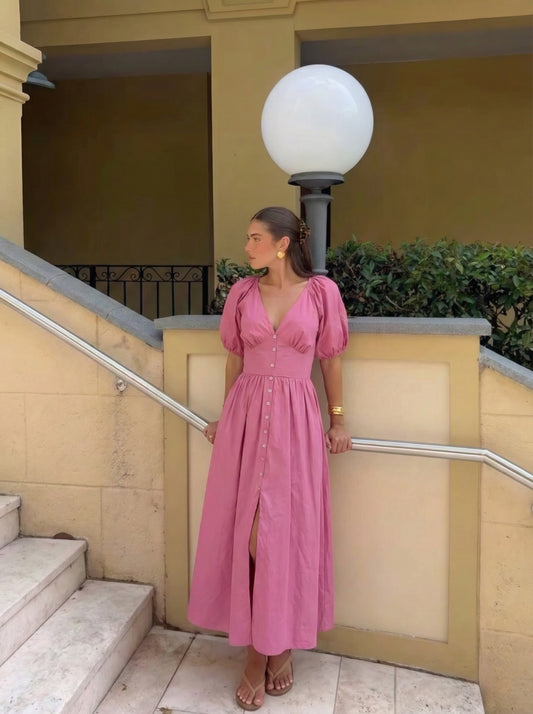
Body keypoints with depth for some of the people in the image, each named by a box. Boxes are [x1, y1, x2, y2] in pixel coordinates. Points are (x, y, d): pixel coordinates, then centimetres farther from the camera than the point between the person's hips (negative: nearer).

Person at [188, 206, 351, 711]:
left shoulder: (320, 292, -1)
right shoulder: (243, 293, 5)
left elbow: (331, 360, 6)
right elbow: (234, 360, 12)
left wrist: (338, 420, 8)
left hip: (295, 419, -2)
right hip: (246, 415, 2)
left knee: (287, 531, 3)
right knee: (245, 530, 3)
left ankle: (282, 645, 23)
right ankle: (256, 650, 18)